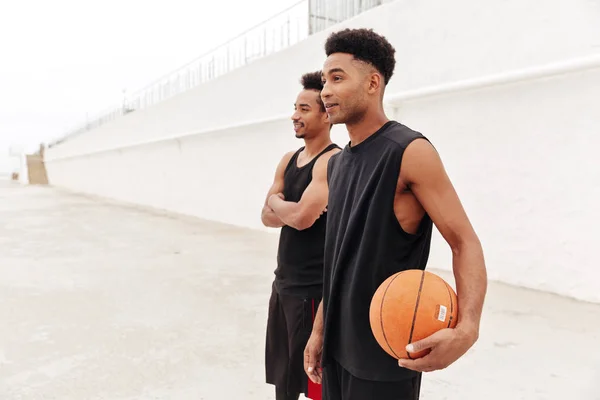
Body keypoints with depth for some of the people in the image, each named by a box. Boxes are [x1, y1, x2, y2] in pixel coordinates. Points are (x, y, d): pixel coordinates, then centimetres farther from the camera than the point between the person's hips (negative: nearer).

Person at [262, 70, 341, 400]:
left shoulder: (332, 161, -17)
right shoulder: (289, 160, 9)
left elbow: (301, 217, -27)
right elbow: (267, 217, 6)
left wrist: (275, 200, -8)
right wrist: (290, 209, -14)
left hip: (314, 287, -8)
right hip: (284, 281, 9)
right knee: (282, 373, 23)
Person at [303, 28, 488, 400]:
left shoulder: (410, 152, -16)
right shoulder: (337, 162, 6)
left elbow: (465, 243, -18)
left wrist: (467, 328, -34)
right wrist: (319, 329, 13)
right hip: (339, 343, 7)